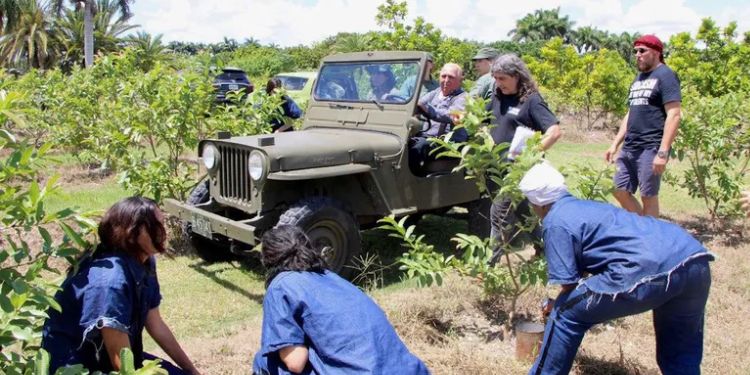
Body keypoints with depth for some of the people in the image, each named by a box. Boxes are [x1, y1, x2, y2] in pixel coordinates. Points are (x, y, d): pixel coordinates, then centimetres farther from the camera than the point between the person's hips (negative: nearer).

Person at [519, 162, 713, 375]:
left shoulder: (556, 222, 7)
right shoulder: (585, 207, 32)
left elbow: (569, 285, 3)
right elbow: (584, 268, 45)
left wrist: (555, 309, 25)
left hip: (650, 269, -9)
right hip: (696, 259, 9)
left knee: (566, 314, 11)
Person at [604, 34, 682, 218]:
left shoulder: (665, 76, -6)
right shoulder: (639, 78, 19)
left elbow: (673, 116, -14)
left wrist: (663, 152, -22)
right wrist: (615, 144, 16)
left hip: (651, 149, -8)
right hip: (629, 148, 8)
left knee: (648, 196, -2)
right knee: (621, 192, 9)